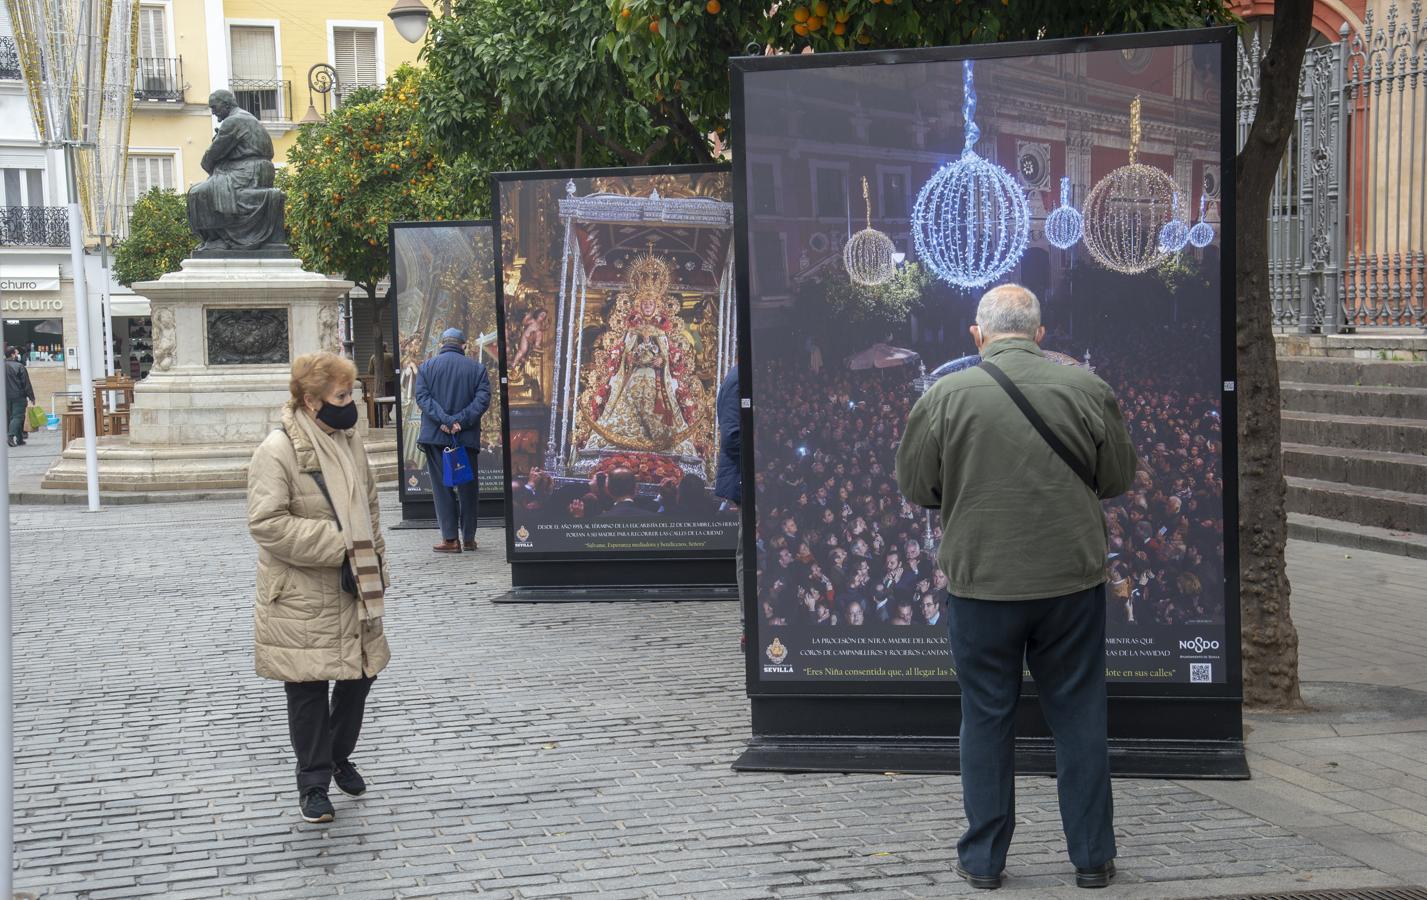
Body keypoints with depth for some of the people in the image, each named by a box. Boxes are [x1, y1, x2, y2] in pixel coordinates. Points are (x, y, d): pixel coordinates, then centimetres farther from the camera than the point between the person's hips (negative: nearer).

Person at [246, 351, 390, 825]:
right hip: (302, 596, -7)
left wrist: (377, 566, 15)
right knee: (309, 688, 3)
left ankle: (339, 757, 36)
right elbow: (267, 523, -22)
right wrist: (336, 544, -22)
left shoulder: (350, 440, 7)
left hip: (351, 590, 7)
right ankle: (314, 782, 17)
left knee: (359, 673, 14)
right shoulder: (277, 451, -16)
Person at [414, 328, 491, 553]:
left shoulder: (426, 367, 4)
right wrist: (460, 421, -12)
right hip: (467, 437, 0)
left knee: (441, 486, 4)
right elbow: (483, 398, -7)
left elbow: (422, 397, -7)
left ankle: (450, 539, 0)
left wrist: (444, 420, -14)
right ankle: (469, 538, 13)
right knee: (468, 486, 9)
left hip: (435, 435, 0)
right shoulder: (477, 368, 4)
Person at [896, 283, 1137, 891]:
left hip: (980, 582, -1)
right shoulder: (1086, 389, -4)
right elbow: (1119, 479, 6)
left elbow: (915, 486, 2)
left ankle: (983, 860, 19)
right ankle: (1092, 858, 19)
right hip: (1072, 579, 1)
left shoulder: (945, 396, -7)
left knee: (986, 720, 10)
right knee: (1079, 718, 12)